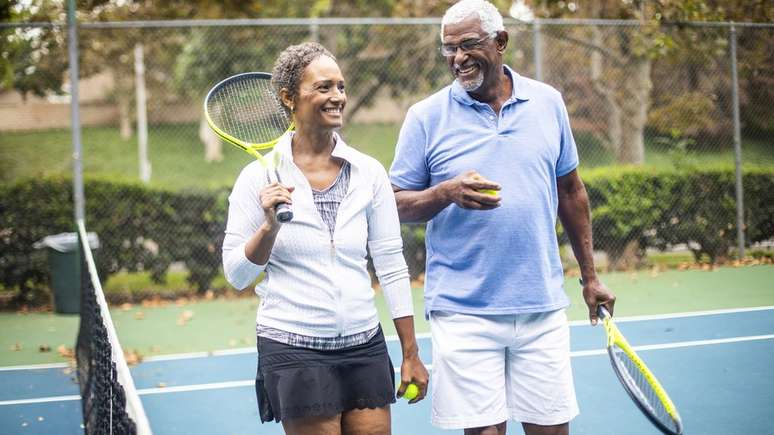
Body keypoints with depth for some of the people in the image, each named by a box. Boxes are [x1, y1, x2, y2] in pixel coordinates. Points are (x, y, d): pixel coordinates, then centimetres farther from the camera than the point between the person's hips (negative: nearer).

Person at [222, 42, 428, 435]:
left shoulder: (369, 172, 2)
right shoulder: (260, 177, -5)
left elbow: (391, 266, 6)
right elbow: (236, 274, -3)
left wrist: (411, 354, 6)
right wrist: (269, 226, -21)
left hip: (365, 346, 3)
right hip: (293, 351, -3)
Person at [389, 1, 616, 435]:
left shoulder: (548, 102, 7)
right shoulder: (426, 116, -1)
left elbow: (571, 192, 14)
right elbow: (398, 204, 0)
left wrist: (590, 276, 15)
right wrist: (447, 192, -20)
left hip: (543, 304, 2)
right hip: (464, 312, -2)